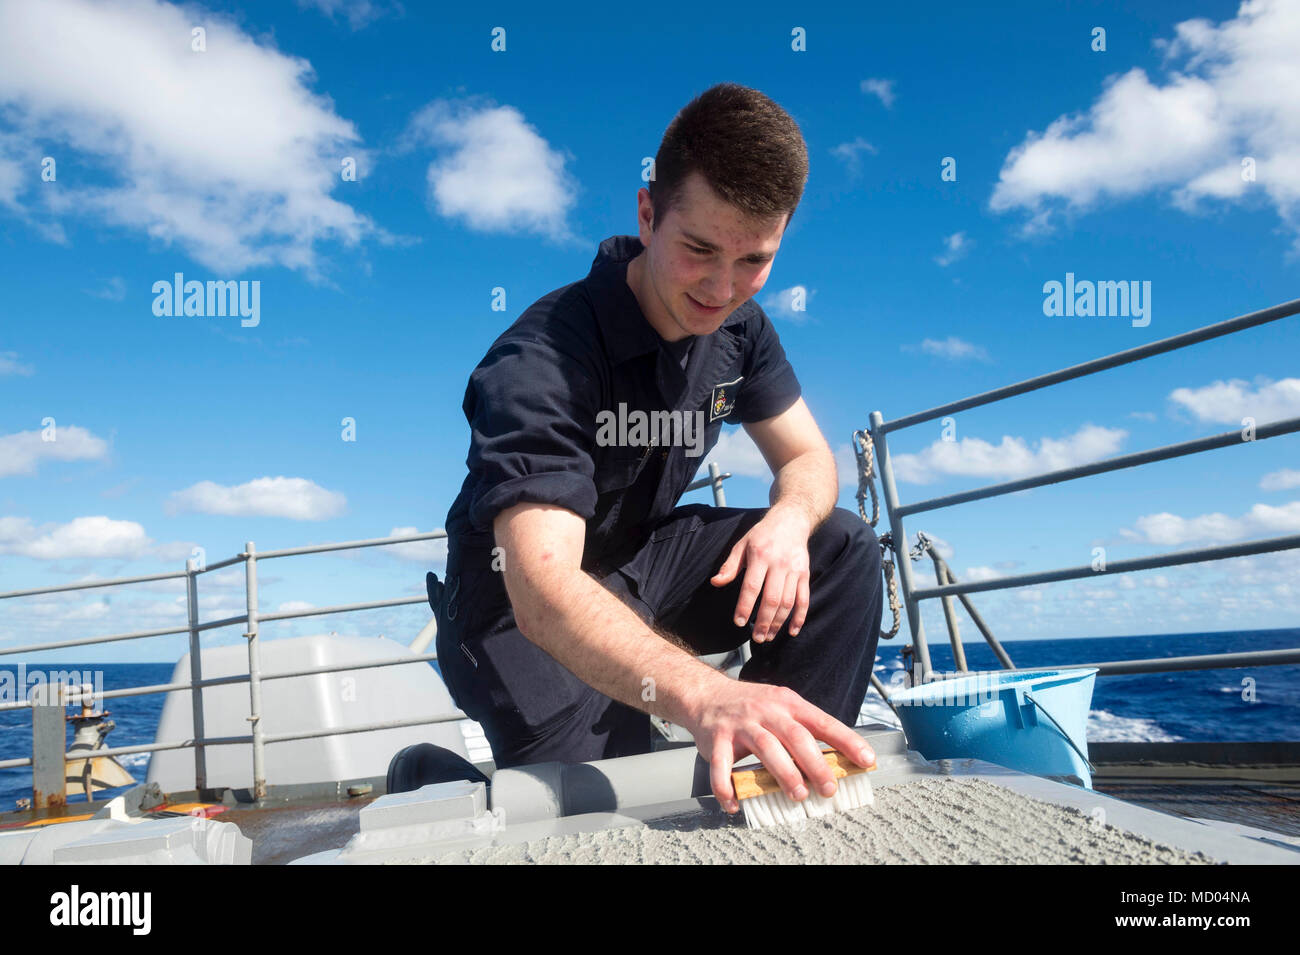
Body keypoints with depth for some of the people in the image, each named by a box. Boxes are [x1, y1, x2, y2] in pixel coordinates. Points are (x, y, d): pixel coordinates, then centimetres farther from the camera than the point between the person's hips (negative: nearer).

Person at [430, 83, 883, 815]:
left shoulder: (737, 325, -6)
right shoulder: (541, 361, -31)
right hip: (527, 610, -6)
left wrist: (788, 520, -25)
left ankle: (788, 777, 2)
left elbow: (807, 458, 3)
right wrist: (701, 695, -62)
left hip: (643, 562, 7)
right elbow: (543, 589, -43)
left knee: (845, 548, -9)